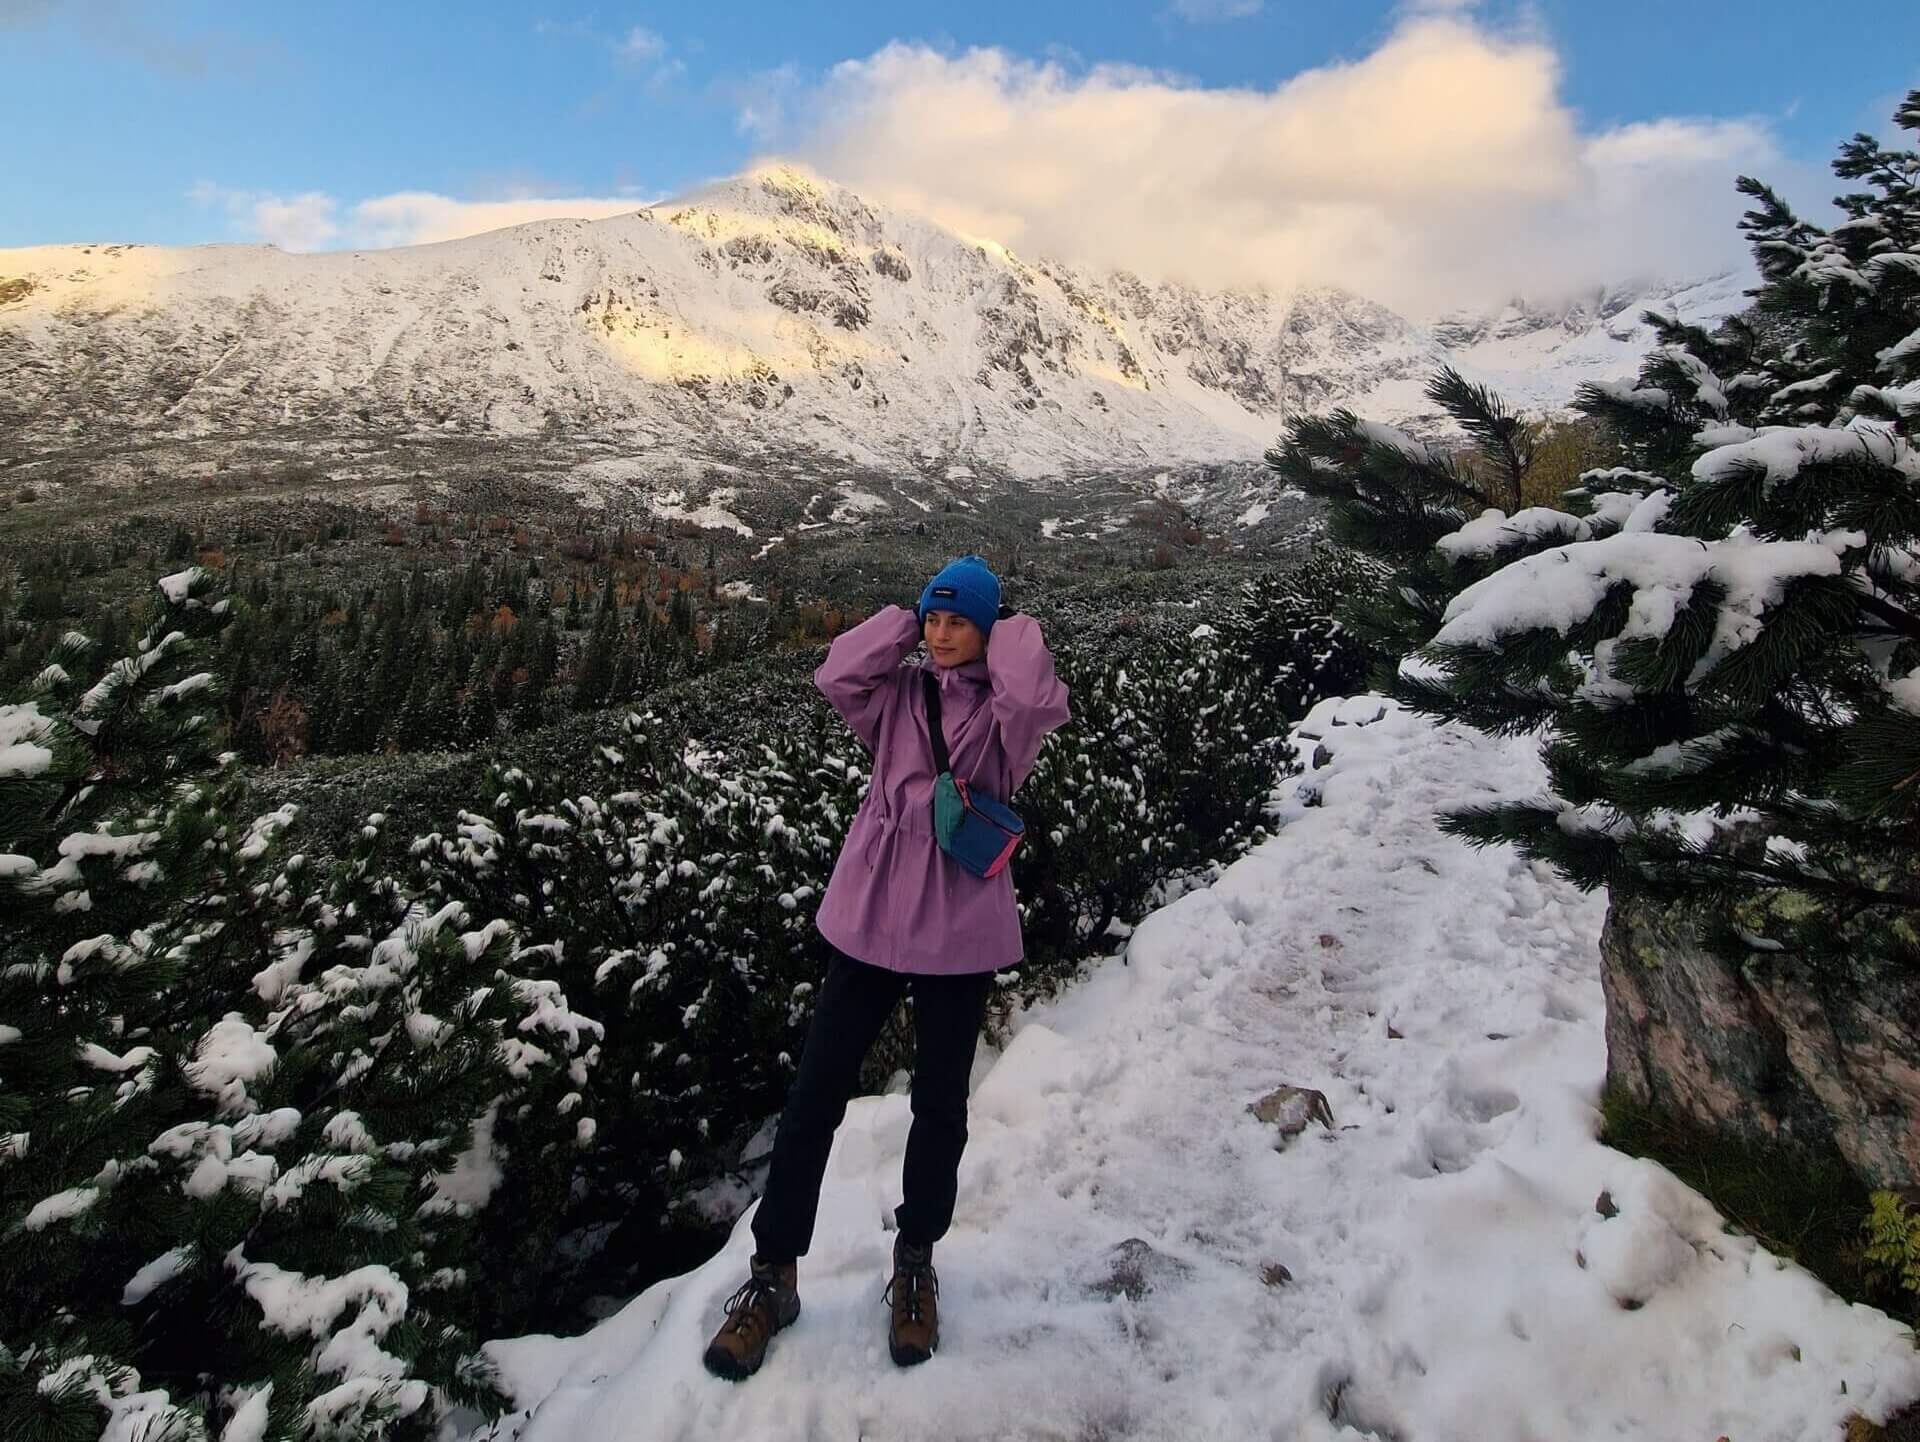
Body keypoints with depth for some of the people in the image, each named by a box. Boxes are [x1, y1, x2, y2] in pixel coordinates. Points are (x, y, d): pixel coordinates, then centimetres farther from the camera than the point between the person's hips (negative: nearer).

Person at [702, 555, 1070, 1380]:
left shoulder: (1001, 708, -2)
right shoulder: (898, 694, 6)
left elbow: (1039, 703, -25)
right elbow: (836, 676, -12)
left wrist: (1013, 633, -8)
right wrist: (904, 624, -3)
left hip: (959, 933, -2)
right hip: (869, 918, 2)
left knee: (940, 1107, 14)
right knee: (814, 1097, 7)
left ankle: (915, 1263, 38)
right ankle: (774, 1274, 24)